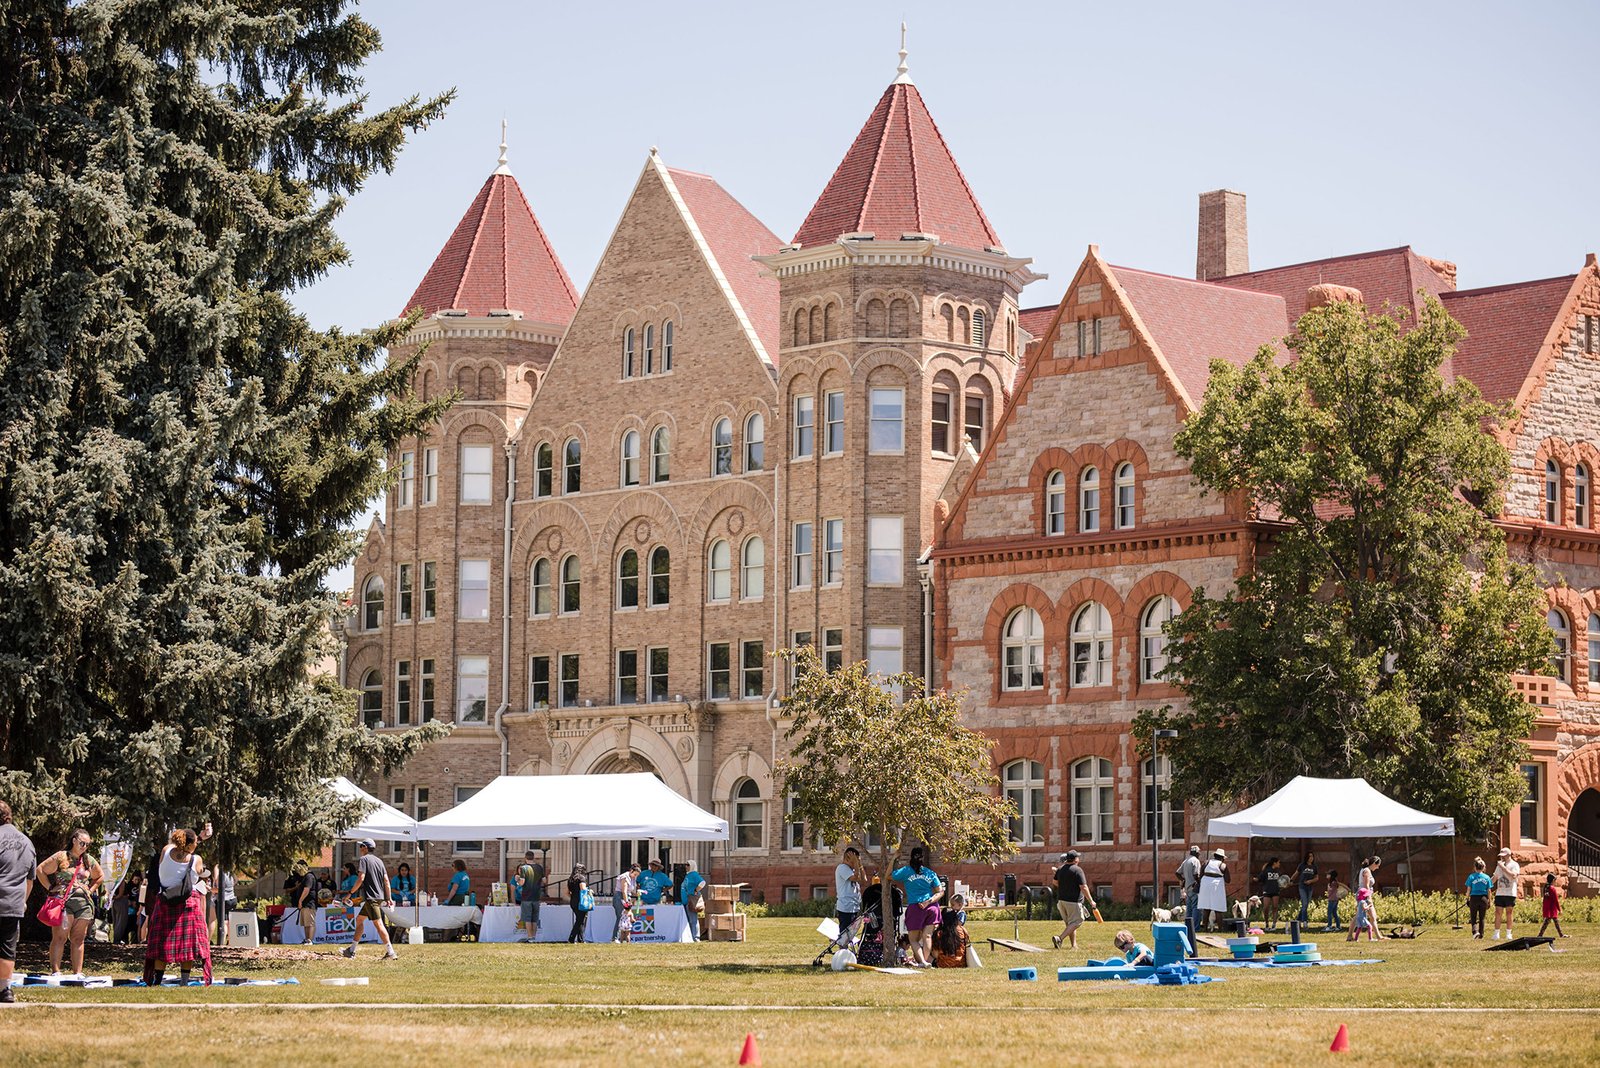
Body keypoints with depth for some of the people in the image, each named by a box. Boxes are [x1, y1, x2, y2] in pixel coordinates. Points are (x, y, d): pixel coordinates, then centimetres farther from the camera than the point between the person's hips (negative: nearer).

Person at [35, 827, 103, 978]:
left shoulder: (89, 861, 15)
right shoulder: (61, 857, 0)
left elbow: (100, 876, 31)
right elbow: (41, 870, 1)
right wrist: (50, 888, -3)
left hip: (84, 903, 5)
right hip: (63, 902, -5)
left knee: (78, 939, 6)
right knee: (59, 938, -9)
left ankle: (77, 973, 8)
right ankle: (55, 971, -10)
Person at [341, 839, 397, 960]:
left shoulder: (363, 859, -6)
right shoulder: (379, 860, 16)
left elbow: (361, 878, -16)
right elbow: (386, 880, 13)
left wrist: (351, 893, -8)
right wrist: (389, 898, 14)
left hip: (370, 896, -9)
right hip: (379, 896, 9)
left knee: (378, 923, -11)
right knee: (359, 919, 18)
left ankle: (391, 952, -16)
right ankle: (352, 950, 23)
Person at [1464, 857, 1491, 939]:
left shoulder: (1471, 877, -5)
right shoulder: (1487, 877, 0)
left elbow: (1468, 890, -2)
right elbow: (1489, 891, 3)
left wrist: (1467, 899, 8)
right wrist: (1489, 901, 11)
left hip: (1474, 898, -2)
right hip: (1484, 898, 2)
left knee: (1473, 918, 6)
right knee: (1482, 918, 13)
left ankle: (1475, 931, -17)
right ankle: (1481, 934, 16)